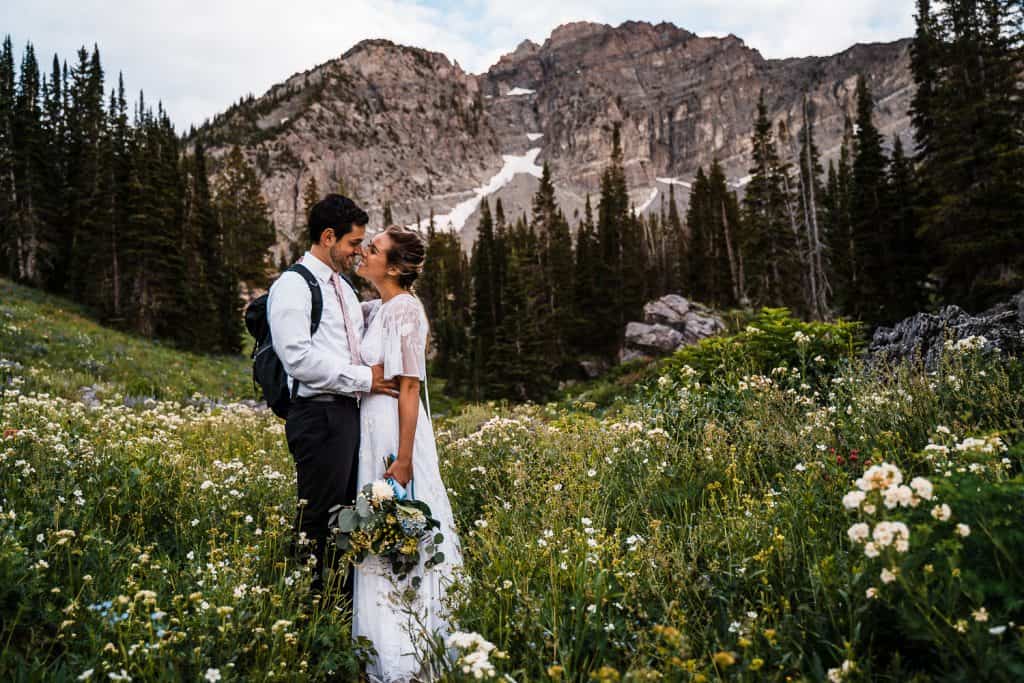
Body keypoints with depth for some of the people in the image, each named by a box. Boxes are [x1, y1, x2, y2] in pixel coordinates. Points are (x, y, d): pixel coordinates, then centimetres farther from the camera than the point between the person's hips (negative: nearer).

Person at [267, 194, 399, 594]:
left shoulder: (343, 286, 19)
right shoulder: (293, 286, -9)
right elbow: (300, 358, -19)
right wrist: (363, 380, -16)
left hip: (350, 412, 9)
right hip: (319, 416, -9)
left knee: (349, 513, 14)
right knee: (318, 517, -1)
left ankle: (347, 600, 25)